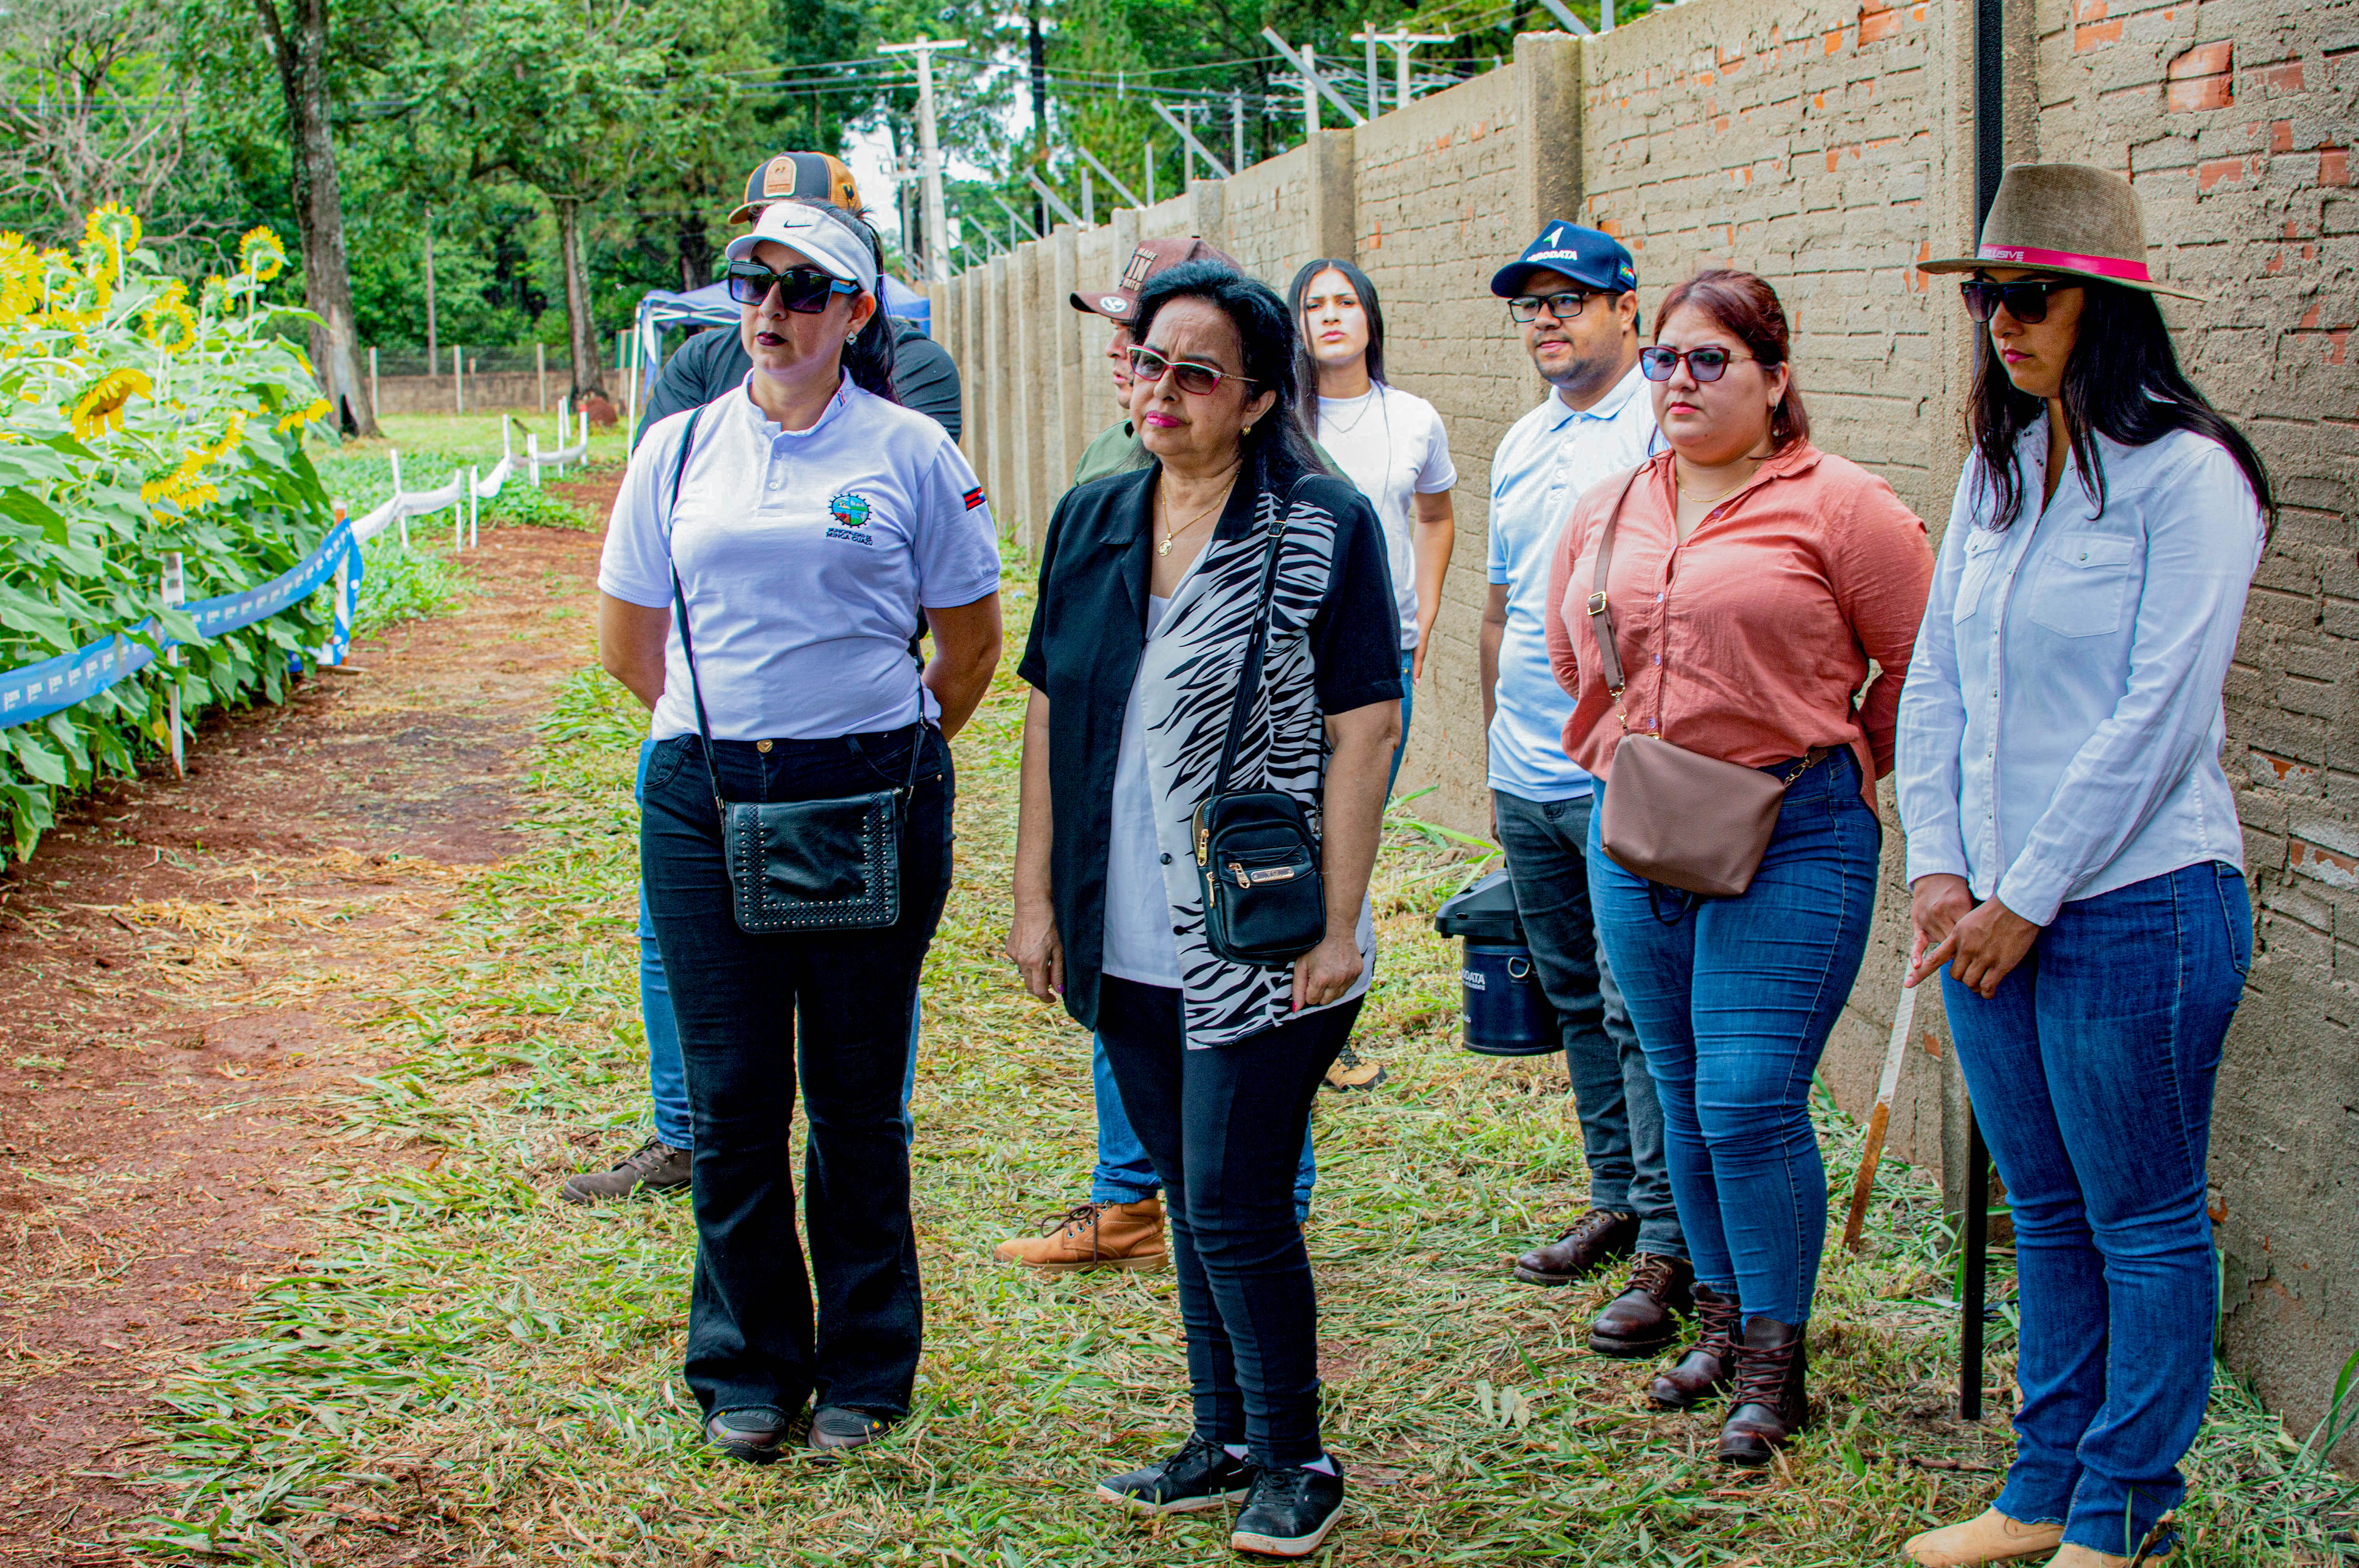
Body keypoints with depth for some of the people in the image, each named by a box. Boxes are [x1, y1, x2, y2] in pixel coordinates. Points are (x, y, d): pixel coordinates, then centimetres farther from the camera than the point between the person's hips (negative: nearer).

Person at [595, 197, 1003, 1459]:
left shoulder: (911, 453, 1)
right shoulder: (677, 451, 8)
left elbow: (972, 643, 9)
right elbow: (626, 642, 16)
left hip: (871, 807, -2)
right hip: (705, 805, 2)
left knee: (857, 1102, 5)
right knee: (731, 1102, 5)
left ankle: (863, 1373, 20)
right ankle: (746, 1371, 21)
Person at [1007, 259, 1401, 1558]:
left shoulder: (1324, 527, -9)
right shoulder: (1091, 521, 8)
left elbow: (1363, 730, -10)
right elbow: (1050, 713, 12)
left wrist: (1340, 928, -14)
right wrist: (1036, 898, 9)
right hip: (1126, 946, 6)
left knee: (1235, 1208, -3)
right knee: (1189, 1199, 15)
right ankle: (1224, 1440, 29)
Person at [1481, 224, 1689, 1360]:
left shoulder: (1665, 429, -9)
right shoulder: (1521, 445, 15)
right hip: (1529, 783, 8)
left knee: (1641, 1010, -6)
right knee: (1578, 1001, 16)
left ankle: (1666, 1247, 1)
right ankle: (1615, 1201, 29)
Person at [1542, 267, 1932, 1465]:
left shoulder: (1839, 506, -8)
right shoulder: (1604, 512, 10)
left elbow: (1926, 664, -4)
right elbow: (1571, 660, 24)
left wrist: (1841, 770, 3)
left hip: (1791, 840, -6)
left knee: (1751, 1104, -8)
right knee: (1687, 1100, 14)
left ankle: (1777, 1363, 6)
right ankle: (1728, 1321, 29)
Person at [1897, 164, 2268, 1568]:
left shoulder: (2185, 477, -12)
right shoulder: (2000, 468, 10)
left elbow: (2159, 715, -16)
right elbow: (1939, 677, 11)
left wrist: (2028, 897, -14)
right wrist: (1939, 868, 0)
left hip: (2133, 908, -7)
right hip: (1992, 908, 7)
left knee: (2144, 1225, 6)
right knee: (2048, 1214, 16)